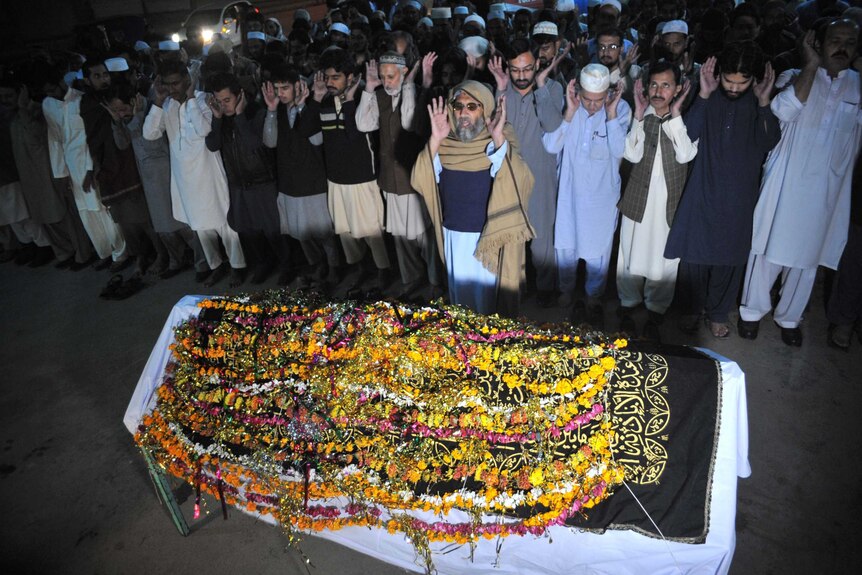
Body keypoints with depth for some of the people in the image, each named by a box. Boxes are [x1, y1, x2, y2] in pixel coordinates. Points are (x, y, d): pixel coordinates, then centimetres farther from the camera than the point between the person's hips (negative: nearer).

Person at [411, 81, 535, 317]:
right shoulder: (445, 142, -2)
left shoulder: (501, 141, -10)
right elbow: (421, 181, -13)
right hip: (454, 235, 3)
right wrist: (435, 140, -25)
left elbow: (519, 182, -27)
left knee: (489, 295, 11)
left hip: (491, 235, -3)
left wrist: (498, 138, -37)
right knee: (460, 293, 18)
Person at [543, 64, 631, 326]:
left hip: (602, 192, -1)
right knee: (565, 245, 16)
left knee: (598, 248, 11)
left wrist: (610, 114, -26)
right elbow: (551, 146, -16)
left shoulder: (620, 108, -14)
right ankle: (566, 291, 40)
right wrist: (570, 113, -25)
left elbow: (619, 151, -22)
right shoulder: (566, 104, -11)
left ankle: (593, 298, 33)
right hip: (569, 189, 2)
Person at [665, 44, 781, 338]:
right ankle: (692, 307, 25)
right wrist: (703, 95, -20)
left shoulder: (761, 99, -2)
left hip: (739, 195, 1)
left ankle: (717, 312, 27)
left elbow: (769, 143, -12)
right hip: (703, 190, -1)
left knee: (730, 255, 9)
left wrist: (764, 102, -20)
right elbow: (688, 135, -14)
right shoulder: (710, 97, -3)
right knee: (694, 251, 6)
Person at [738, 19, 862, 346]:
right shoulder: (795, 77, 3)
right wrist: (811, 65, -14)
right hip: (786, 184, -2)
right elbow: (785, 110, -18)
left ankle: (789, 317, 27)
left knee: (807, 256, 10)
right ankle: (752, 310, 22)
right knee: (768, 247, 4)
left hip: (828, 190, 3)